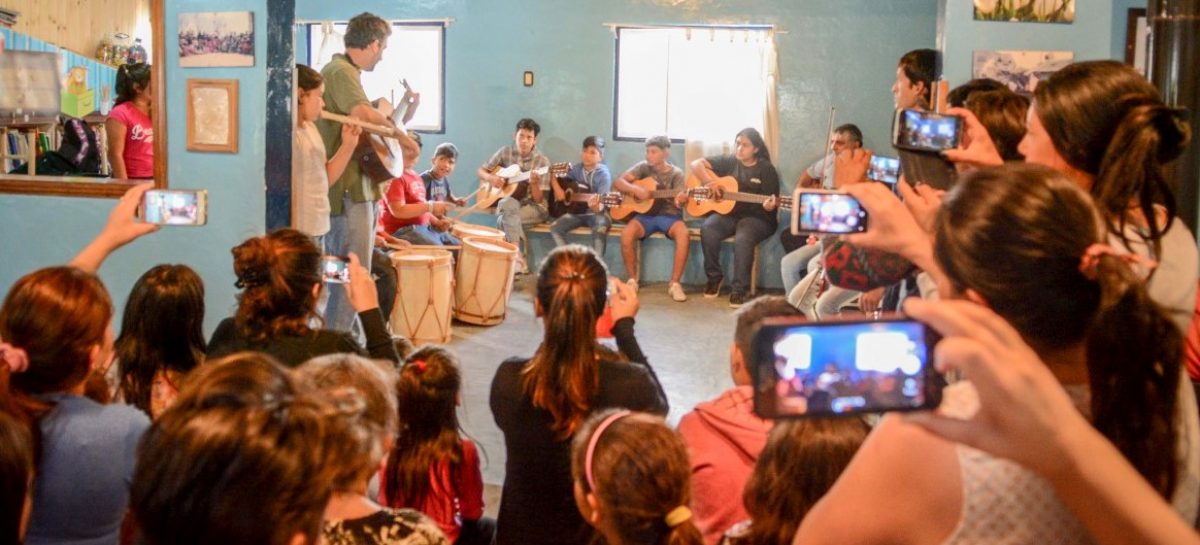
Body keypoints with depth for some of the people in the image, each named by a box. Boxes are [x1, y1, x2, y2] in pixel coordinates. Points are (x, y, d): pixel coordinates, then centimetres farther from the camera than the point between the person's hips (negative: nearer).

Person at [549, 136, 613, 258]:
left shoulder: (604, 174, -14)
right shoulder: (576, 168, 1)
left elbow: (601, 204, -25)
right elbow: (554, 176, 17)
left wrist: (596, 206, -48)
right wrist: (557, 189, -3)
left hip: (595, 213, -5)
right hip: (576, 211, 5)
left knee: (600, 229, -36)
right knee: (555, 228, -16)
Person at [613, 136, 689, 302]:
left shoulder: (676, 173, 1)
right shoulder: (643, 167, 5)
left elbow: (677, 199, -11)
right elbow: (618, 182, -2)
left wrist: (680, 199, -36)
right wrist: (636, 190, -20)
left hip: (669, 215, -1)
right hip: (645, 214, 1)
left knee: (684, 234, -34)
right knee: (627, 233, -31)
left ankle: (674, 283, -23)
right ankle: (632, 280, -13)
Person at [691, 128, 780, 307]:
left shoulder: (766, 169, -1)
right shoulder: (729, 162, 9)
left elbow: (771, 202, -4)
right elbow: (697, 163, 6)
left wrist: (769, 206, -28)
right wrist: (709, 182, -10)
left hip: (756, 218, -3)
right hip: (727, 213, 4)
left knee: (743, 239, -36)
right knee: (708, 229, -28)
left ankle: (740, 289, -22)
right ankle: (714, 277, -7)